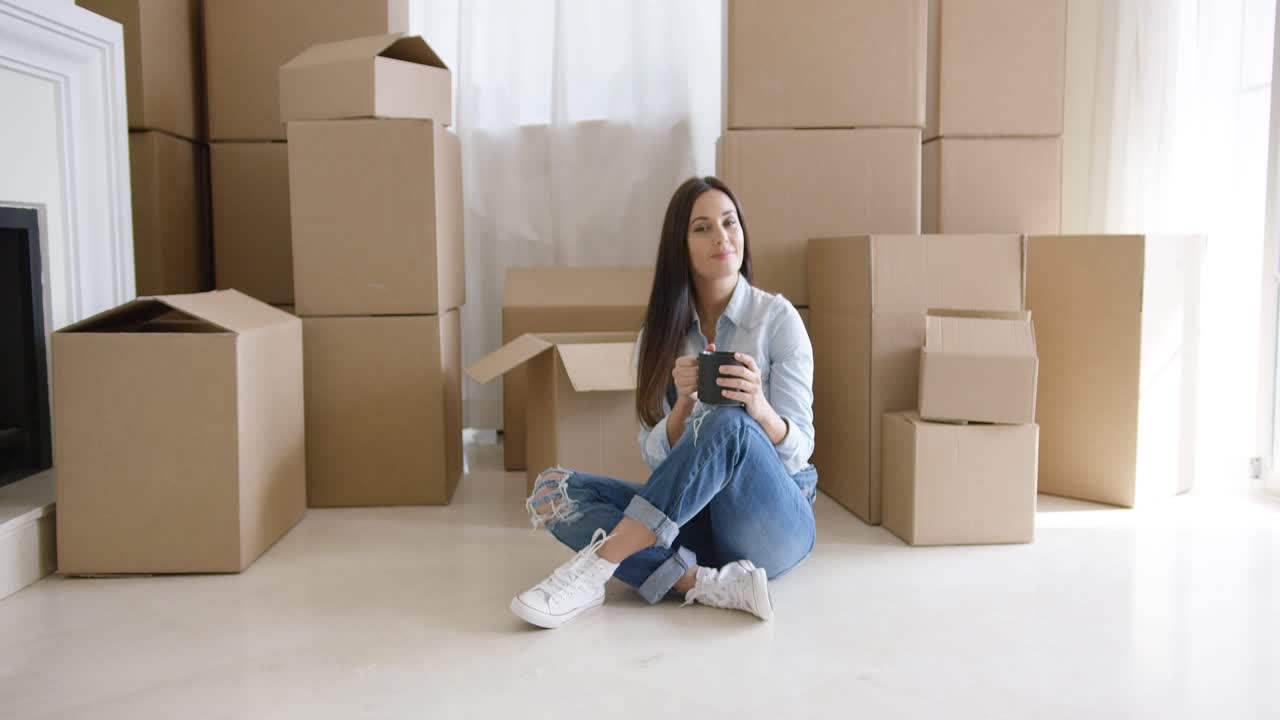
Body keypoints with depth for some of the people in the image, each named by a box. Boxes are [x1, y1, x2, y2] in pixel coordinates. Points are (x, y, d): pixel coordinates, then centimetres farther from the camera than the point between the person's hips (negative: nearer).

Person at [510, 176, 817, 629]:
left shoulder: (778, 318, -4)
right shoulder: (660, 334, 4)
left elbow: (797, 453, -8)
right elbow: (655, 458, -2)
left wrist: (758, 407, -31)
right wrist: (683, 405, -23)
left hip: (773, 523, -3)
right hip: (693, 520, 3)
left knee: (727, 423, -34)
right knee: (553, 489, -18)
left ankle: (594, 568, -32)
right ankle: (705, 584, -30)